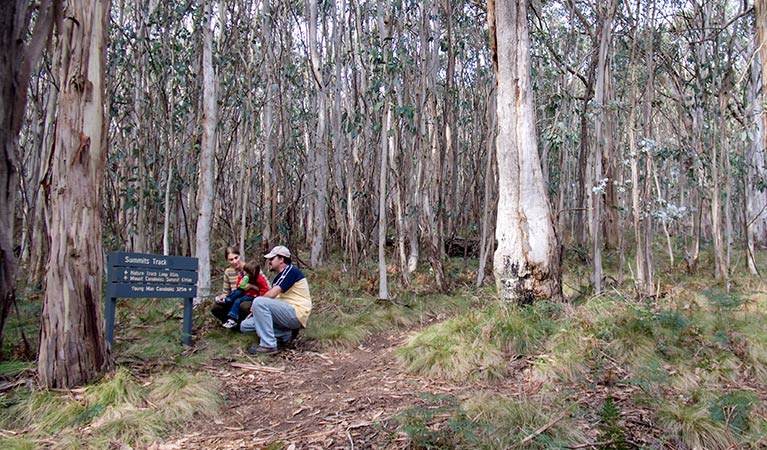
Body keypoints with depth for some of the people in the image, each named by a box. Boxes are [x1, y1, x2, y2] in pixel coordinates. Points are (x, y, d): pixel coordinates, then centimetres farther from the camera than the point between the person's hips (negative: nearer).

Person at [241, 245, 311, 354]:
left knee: (259, 302, -25)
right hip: (285, 314, 10)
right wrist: (255, 310, 1)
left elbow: (272, 294, -18)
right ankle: (286, 335, 1)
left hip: (296, 314, -10)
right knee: (245, 325, 3)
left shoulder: (291, 271, -9)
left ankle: (268, 345, -24)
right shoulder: (279, 277, 21)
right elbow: (271, 299, 17)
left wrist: (255, 305, -2)